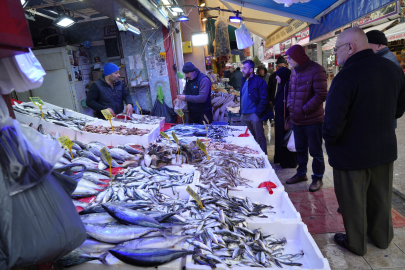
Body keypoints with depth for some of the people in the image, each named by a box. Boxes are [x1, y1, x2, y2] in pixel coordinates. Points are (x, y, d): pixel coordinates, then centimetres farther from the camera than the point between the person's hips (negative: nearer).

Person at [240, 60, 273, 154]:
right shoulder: (244, 80, 14)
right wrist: (241, 110, 10)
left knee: (260, 139, 2)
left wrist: (257, 113, -17)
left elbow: (264, 99, -14)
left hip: (254, 115, -7)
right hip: (244, 115, 8)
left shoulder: (259, 81, -9)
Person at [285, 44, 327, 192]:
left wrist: (304, 110, -18)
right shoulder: (294, 71, 8)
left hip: (312, 120, -7)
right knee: (300, 149, 20)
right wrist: (290, 105, 5)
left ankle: (318, 178, 22)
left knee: (315, 151, 6)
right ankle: (301, 174, 37)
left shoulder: (316, 70, -15)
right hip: (297, 119, 7)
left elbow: (321, 95, -18)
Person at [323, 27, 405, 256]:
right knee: (381, 197, 23)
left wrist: (329, 140, -7)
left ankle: (355, 244, 31)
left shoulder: (345, 77, -25)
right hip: (385, 149, 7)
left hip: (352, 153, -7)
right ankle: (382, 237, 44)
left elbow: (333, 122, -26)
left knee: (353, 201, 13)